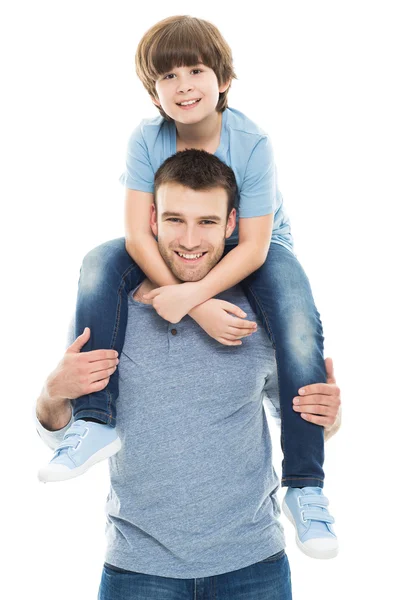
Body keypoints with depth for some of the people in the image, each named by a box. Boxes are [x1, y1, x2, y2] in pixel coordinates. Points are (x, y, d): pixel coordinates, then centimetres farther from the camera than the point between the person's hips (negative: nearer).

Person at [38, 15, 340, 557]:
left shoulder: (251, 142, -24)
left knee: (301, 334, -32)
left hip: (257, 250, -3)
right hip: (176, 252, 3)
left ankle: (303, 484, -19)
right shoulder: (147, 139, -18)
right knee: (100, 264, -23)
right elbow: (139, 236, -21)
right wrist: (201, 309, -32)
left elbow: (252, 248, -24)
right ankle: (97, 421, -21)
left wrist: (191, 294, -39)